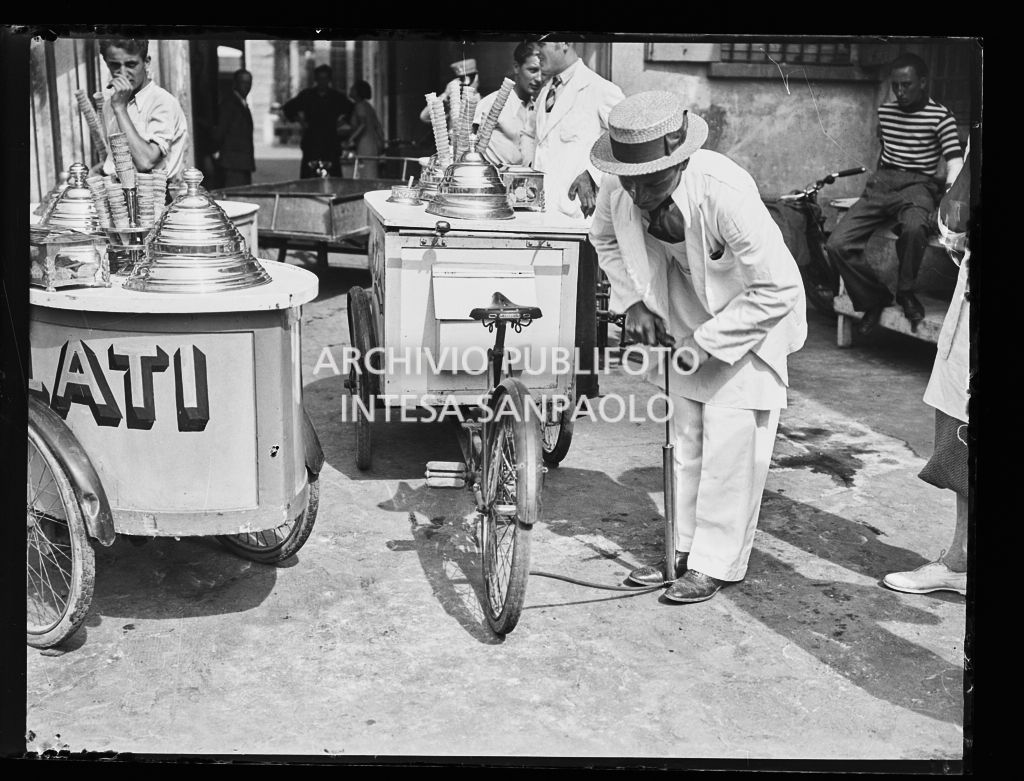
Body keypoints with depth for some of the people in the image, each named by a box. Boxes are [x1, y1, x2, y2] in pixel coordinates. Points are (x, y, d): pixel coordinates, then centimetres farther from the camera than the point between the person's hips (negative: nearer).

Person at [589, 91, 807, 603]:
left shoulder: (725, 193, -37)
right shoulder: (618, 189, -21)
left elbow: (778, 289, -31)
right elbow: (605, 240, 5)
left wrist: (709, 342, -28)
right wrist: (634, 302, -7)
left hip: (752, 317, -6)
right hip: (689, 320, 6)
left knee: (731, 438, -8)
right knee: (686, 435, 11)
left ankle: (716, 564, 5)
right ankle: (684, 548, 23)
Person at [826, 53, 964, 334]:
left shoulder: (940, 116, -2)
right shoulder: (884, 111, 14)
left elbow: (955, 163, -10)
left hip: (918, 184, -5)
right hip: (881, 183, 5)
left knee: (914, 227, -41)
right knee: (837, 244, -16)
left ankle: (905, 291, -14)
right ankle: (873, 300, 5)